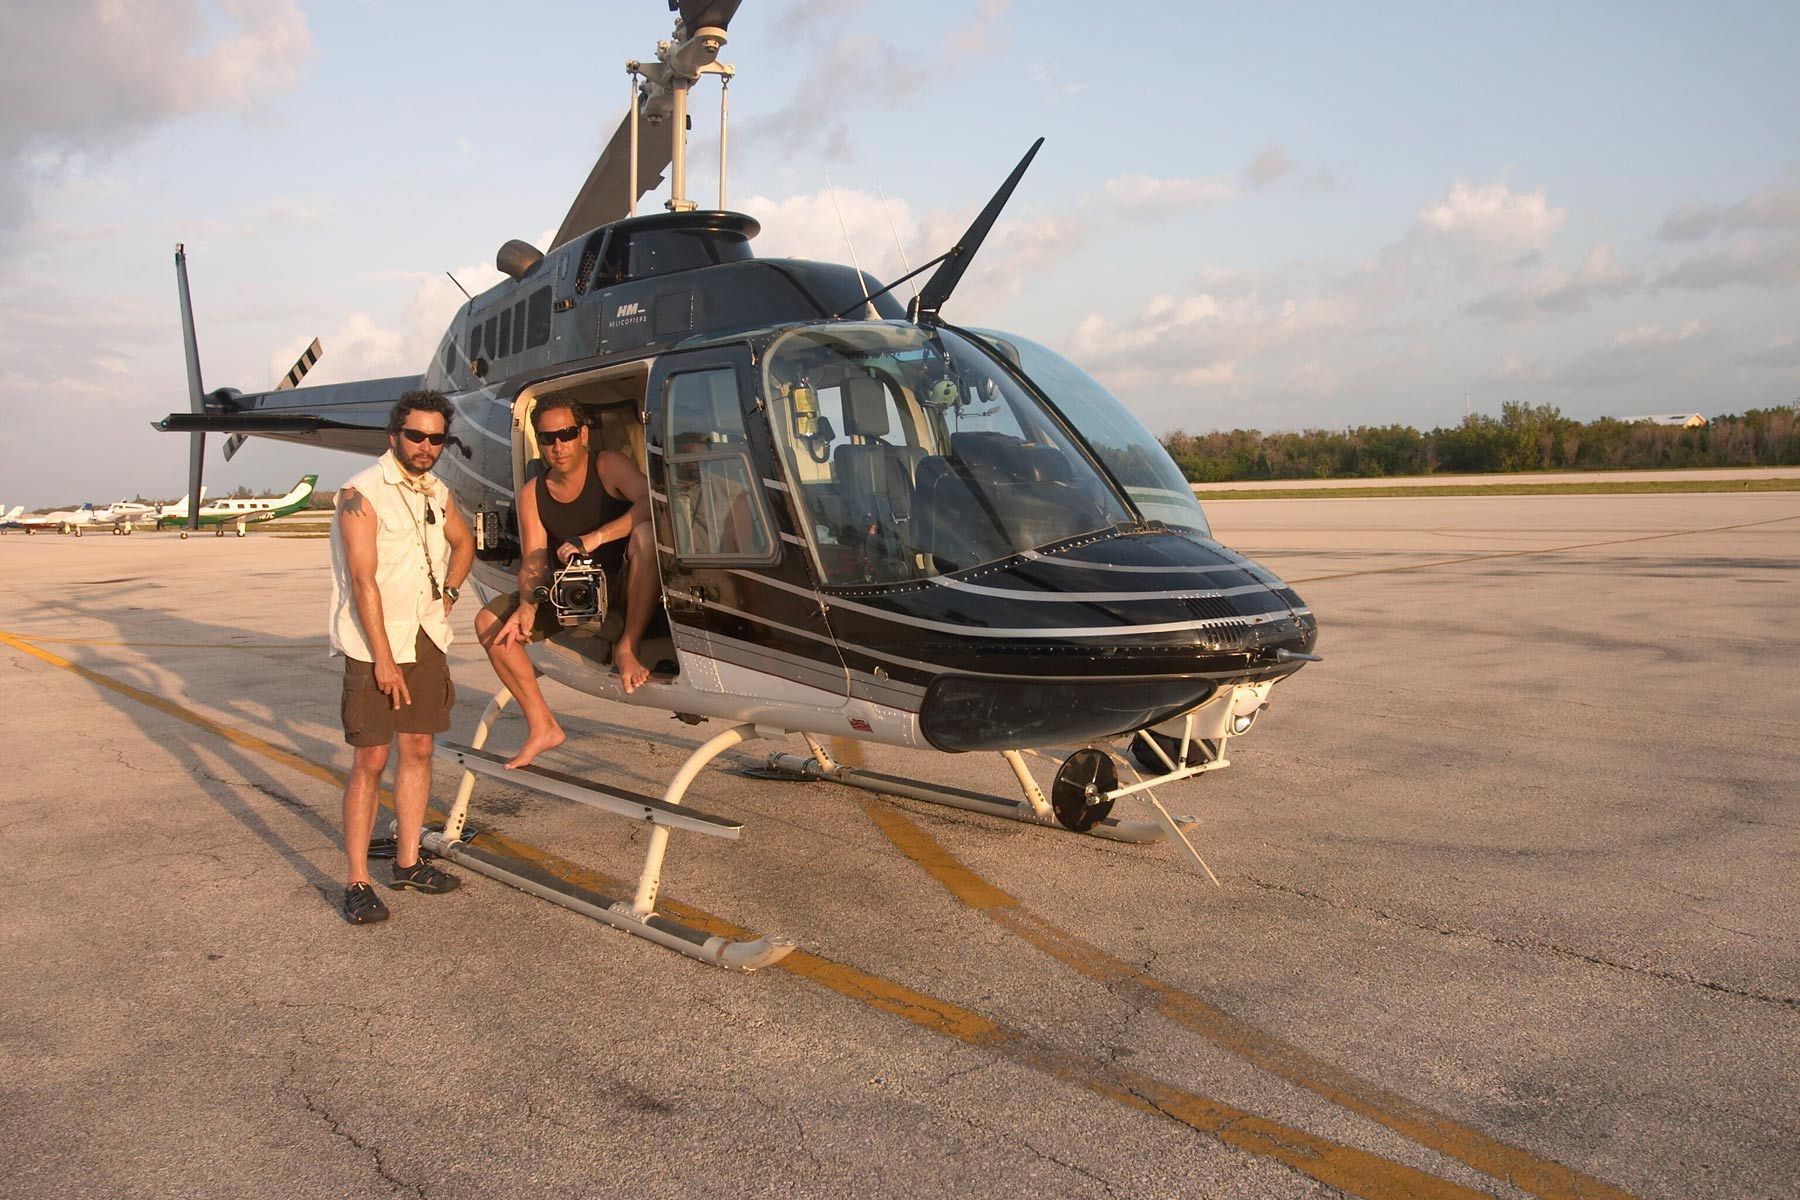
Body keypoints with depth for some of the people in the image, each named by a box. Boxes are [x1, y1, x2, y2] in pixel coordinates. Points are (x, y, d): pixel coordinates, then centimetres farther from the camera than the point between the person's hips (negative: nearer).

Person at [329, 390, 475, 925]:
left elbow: (463, 541, 30)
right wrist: (384, 659, -19)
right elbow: (363, 581, -16)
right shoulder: (361, 493, -11)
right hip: (375, 645, -6)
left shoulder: (437, 493, 10)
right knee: (370, 761, -4)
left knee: (418, 751, 10)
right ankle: (357, 882, 3)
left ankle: (407, 862, 22)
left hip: (427, 640, 7)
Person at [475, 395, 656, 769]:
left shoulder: (608, 466, -10)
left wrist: (595, 537, -34)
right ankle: (542, 726, -3)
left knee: (645, 535, -35)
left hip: (622, 587, -5)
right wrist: (528, 606, -24)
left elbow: (652, 501, -29)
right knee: (489, 621, -7)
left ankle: (627, 647, -24)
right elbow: (533, 560, -4)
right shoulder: (532, 494, 3)